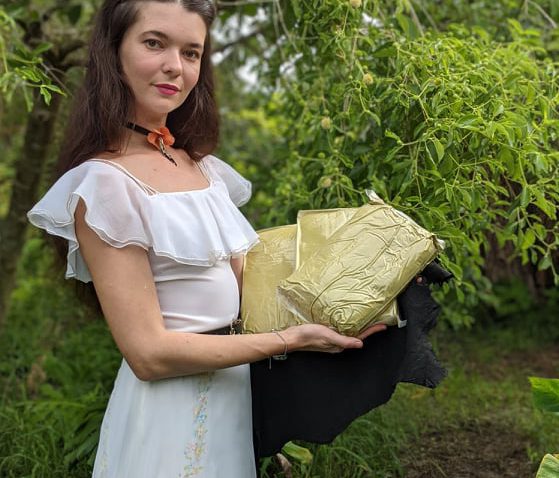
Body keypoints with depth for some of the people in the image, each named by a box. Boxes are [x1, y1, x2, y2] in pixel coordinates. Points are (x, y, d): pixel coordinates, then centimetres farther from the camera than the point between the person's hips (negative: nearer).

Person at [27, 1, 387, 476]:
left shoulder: (204, 168, 5)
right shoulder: (104, 184, -19)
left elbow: (245, 283, 8)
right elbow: (149, 353, -21)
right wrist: (291, 339, -19)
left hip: (234, 386, 7)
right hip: (169, 409, -7)